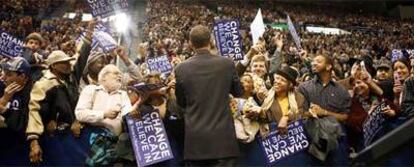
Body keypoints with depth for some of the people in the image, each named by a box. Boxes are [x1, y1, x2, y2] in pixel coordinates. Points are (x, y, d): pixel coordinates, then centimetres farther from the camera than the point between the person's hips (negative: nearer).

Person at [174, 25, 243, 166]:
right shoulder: (227, 64, -6)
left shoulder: (181, 69, -5)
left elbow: (181, 103, 8)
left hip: (195, 138, 1)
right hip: (223, 136, 0)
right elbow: (238, 92, 11)